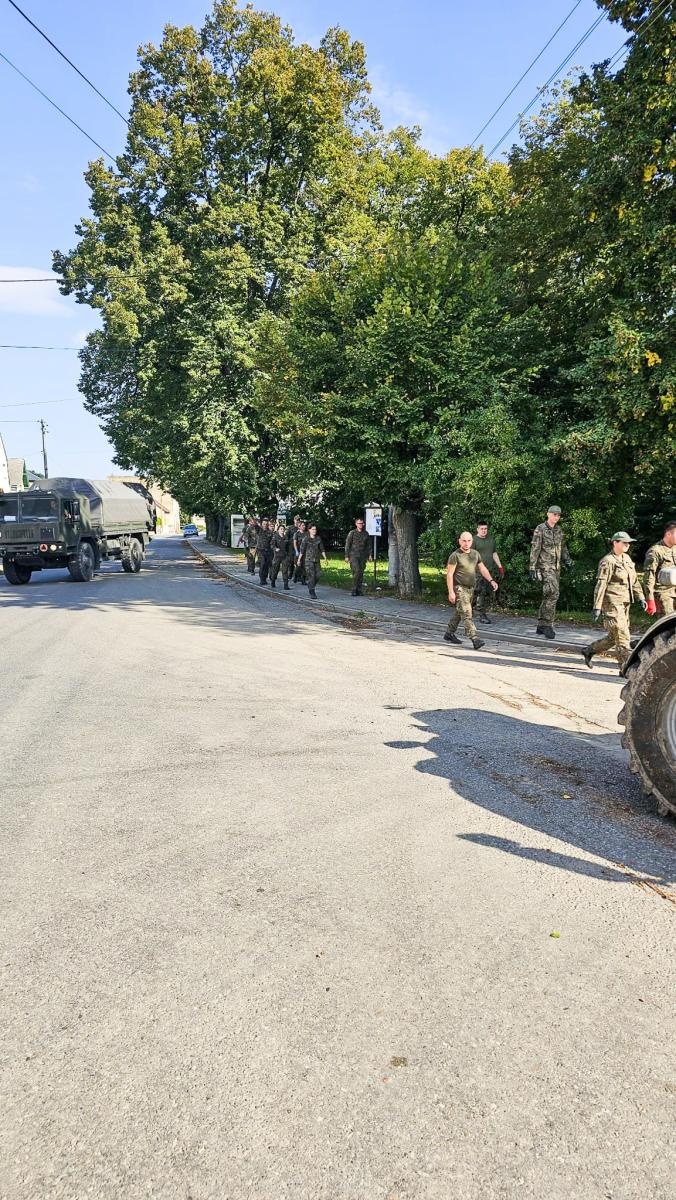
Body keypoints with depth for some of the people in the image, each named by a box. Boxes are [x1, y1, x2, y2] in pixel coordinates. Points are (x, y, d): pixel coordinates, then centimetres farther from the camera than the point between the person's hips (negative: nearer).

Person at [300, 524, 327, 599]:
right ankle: (312, 593, -8)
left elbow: (322, 549, 9)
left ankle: (311, 588, 27)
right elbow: (302, 550, -2)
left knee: (317, 576, 1)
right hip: (308, 560, -4)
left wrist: (325, 558, -1)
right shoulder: (306, 539, -3)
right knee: (311, 576, -11)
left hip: (316, 560, 4)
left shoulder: (318, 539, 8)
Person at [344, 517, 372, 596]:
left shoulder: (365, 533, 9)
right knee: (356, 571, -16)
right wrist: (346, 556, -6)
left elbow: (368, 545, 16)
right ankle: (354, 589, -7)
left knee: (361, 573, 3)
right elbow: (347, 545, -1)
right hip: (353, 556, -4)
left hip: (362, 557, 4)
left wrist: (370, 555, 8)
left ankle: (359, 590, 10)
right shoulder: (352, 533, -2)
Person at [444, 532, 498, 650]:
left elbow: (482, 569, 17)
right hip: (459, 588, -7)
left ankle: (449, 634, 32)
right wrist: (451, 592, -17)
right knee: (466, 614, -12)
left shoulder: (475, 554, 9)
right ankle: (475, 639, -19)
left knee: (459, 613, 17)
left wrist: (491, 580, 3)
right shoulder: (455, 555, -11)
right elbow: (449, 574, -12)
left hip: (470, 588, 7)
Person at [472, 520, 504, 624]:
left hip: (490, 570, 7)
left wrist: (500, 566, 20)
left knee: (490, 594, 5)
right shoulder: (474, 540, -4)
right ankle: (481, 616, -5)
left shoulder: (490, 539, 17)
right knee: (480, 593, -10)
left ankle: (485, 613, 12)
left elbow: (494, 553, 24)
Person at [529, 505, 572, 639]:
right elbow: (535, 549, -10)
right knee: (553, 593, -19)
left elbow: (563, 547, 25)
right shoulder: (540, 529, -6)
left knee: (548, 596, 9)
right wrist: (532, 567, -14)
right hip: (545, 566, -7)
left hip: (556, 567, 7)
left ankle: (541, 625, 16)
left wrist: (567, 561, 19)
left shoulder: (559, 530, 14)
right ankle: (548, 625, -15)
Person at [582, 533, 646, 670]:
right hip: (612, 603, -9)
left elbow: (634, 580, 22)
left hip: (624, 603, 9)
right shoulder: (608, 561, -10)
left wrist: (641, 597, 13)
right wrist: (597, 607, -18)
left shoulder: (627, 559, 15)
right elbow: (601, 585, -14)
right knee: (622, 637, -8)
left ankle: (589, 651, 27)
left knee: (614, 637, 13)